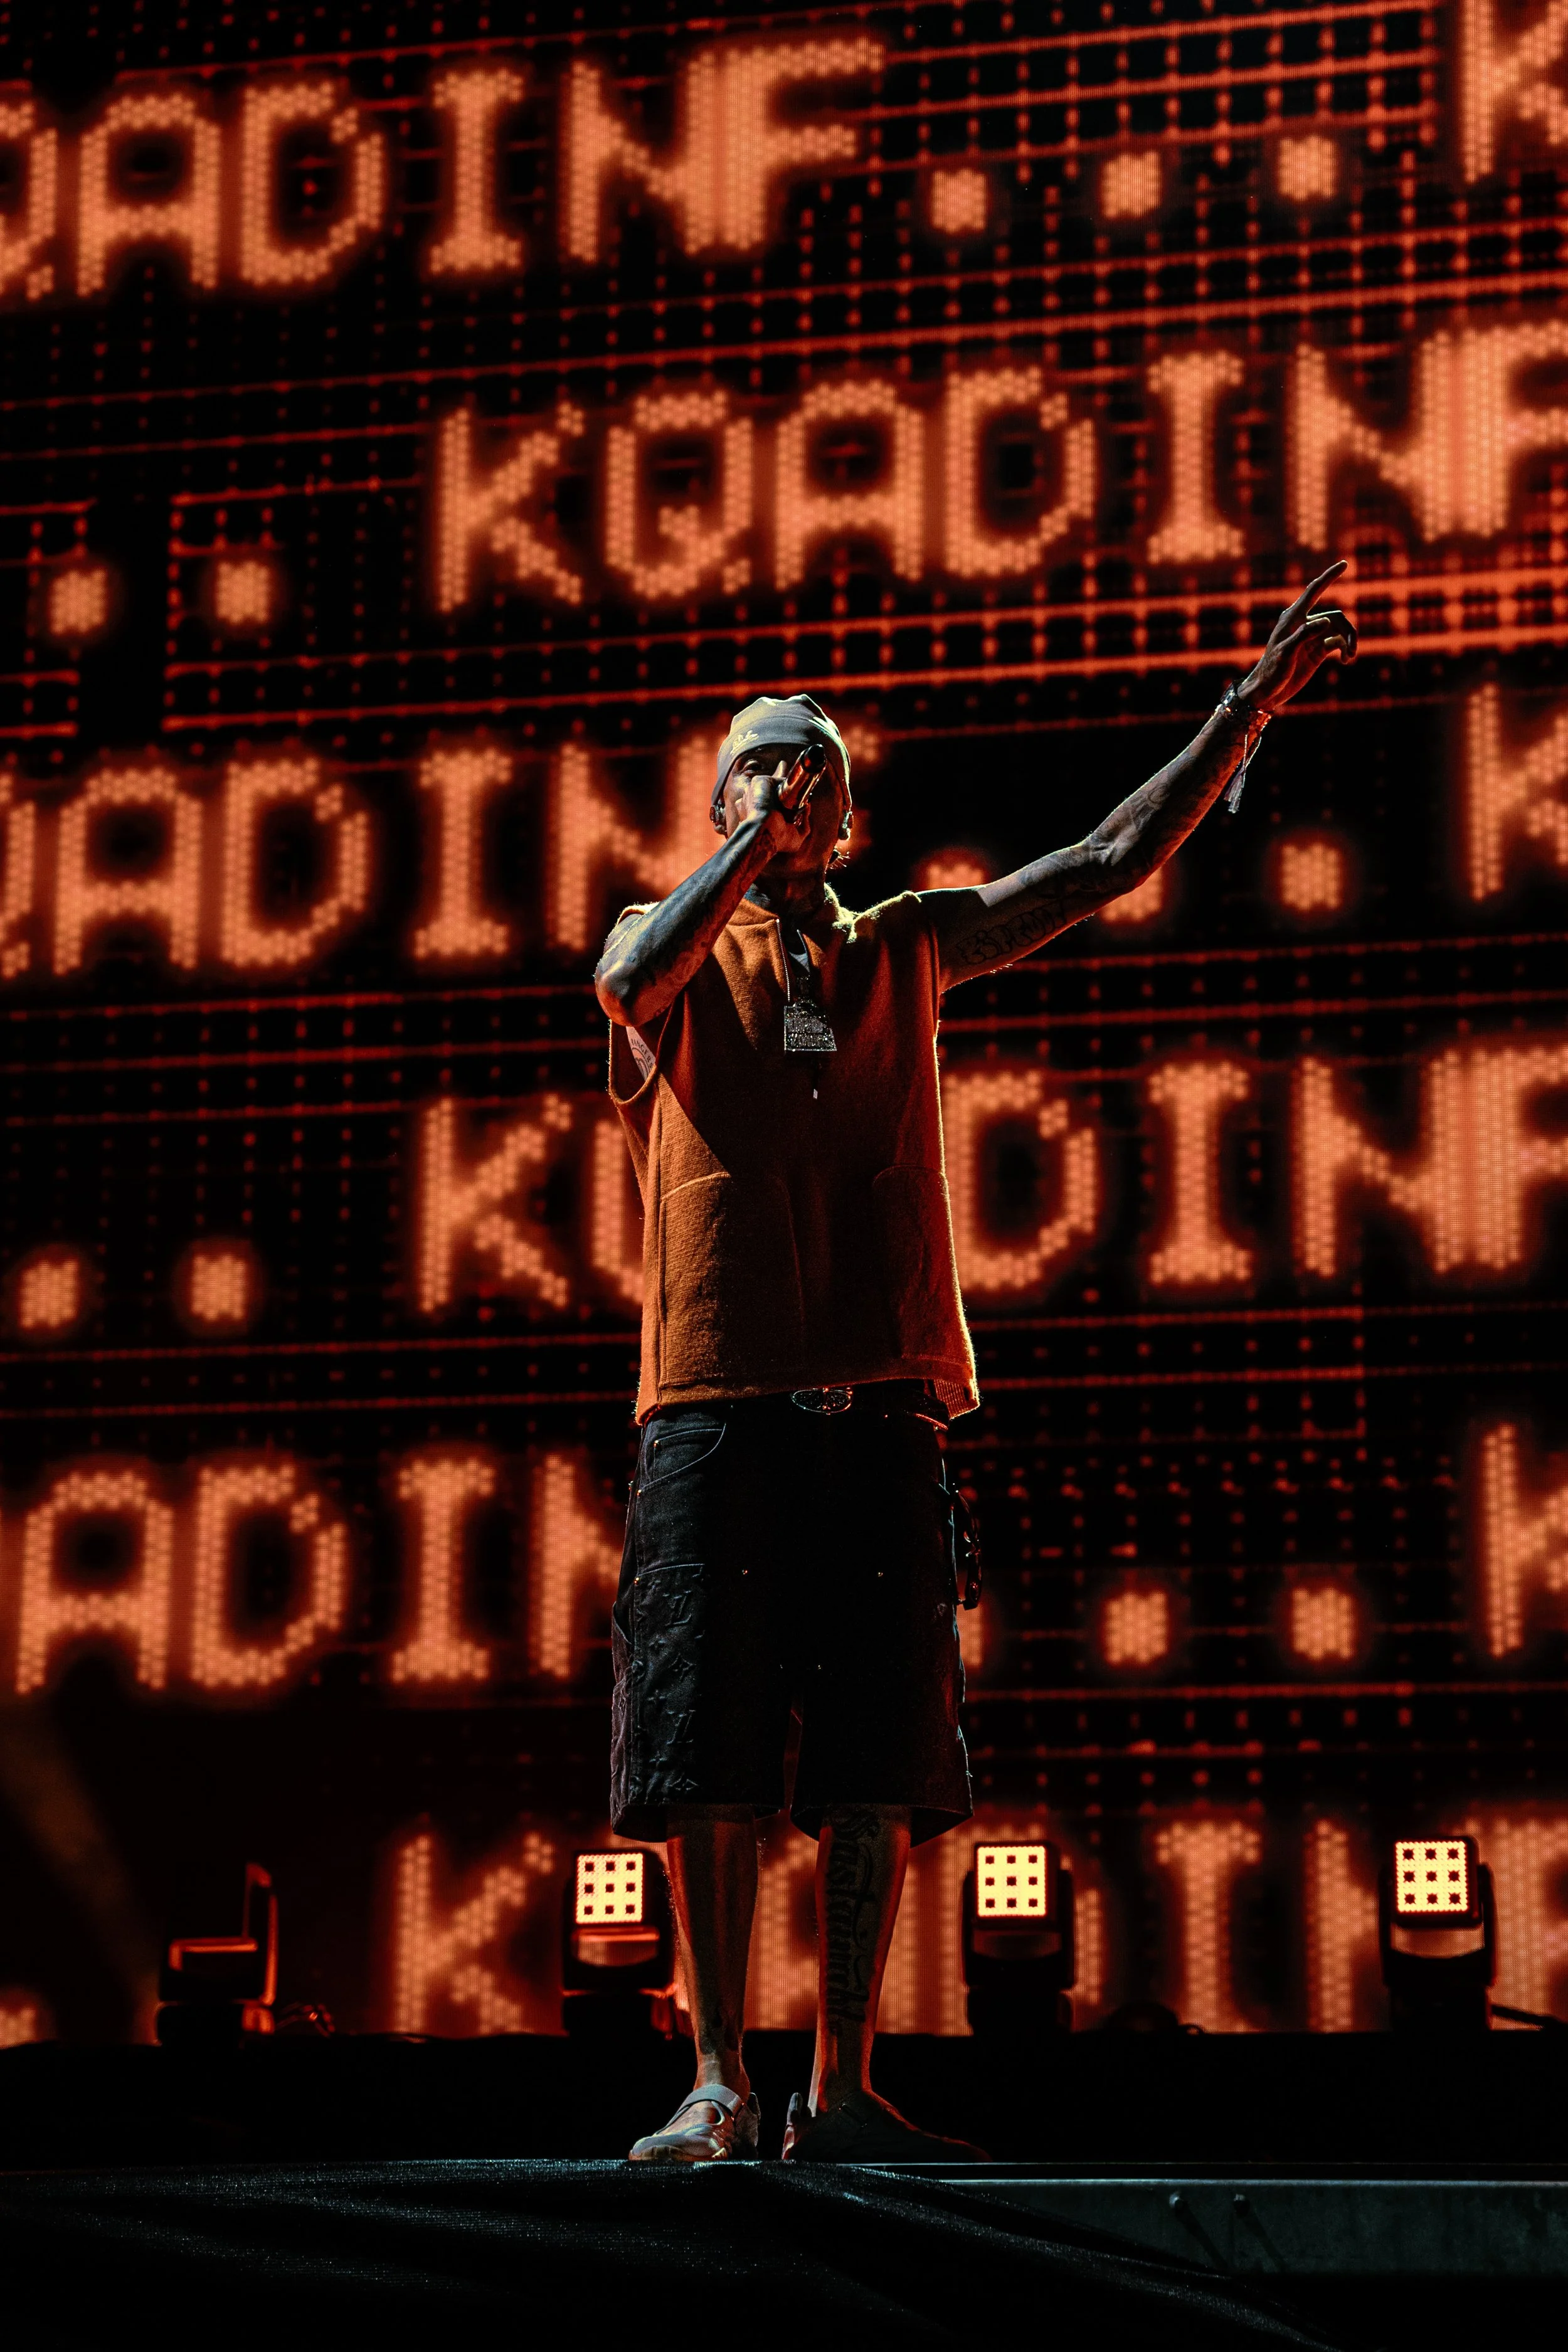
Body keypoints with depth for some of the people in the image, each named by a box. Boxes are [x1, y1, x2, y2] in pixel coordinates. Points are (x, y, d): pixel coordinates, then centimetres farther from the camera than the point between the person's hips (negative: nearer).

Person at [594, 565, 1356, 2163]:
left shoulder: (904, 951, 20)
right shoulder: (671, 945, 11)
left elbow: (1116, 861, 16)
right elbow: (633, 978, -15)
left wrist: (1252, 705, 11)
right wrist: (761, 837, -9)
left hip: (880, 1409, 3)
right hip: (716, 1405, -3)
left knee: (877, 1767, 0)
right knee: (704, 1762, -4)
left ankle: (842, 2092, 6)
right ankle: (717, 2087, 2)